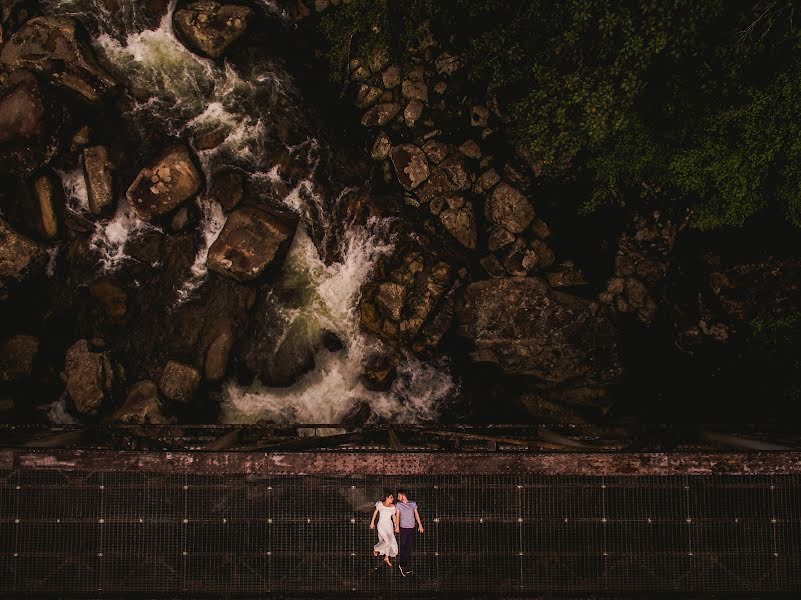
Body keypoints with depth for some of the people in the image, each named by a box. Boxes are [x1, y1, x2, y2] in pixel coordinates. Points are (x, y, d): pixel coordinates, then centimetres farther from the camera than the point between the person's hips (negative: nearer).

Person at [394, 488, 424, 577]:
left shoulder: (413, 503, 5)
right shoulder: (399, 504, 2)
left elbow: (416, 515, 11)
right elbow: (397, 516, -1)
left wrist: (420, 525, 7)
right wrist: (397, 527, -12)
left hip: (412, 528, 2)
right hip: (403, 529, -2)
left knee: (410, 548, 5)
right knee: (403, 548, -3)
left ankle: (408, 567, 13)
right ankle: (402, 565, 10)